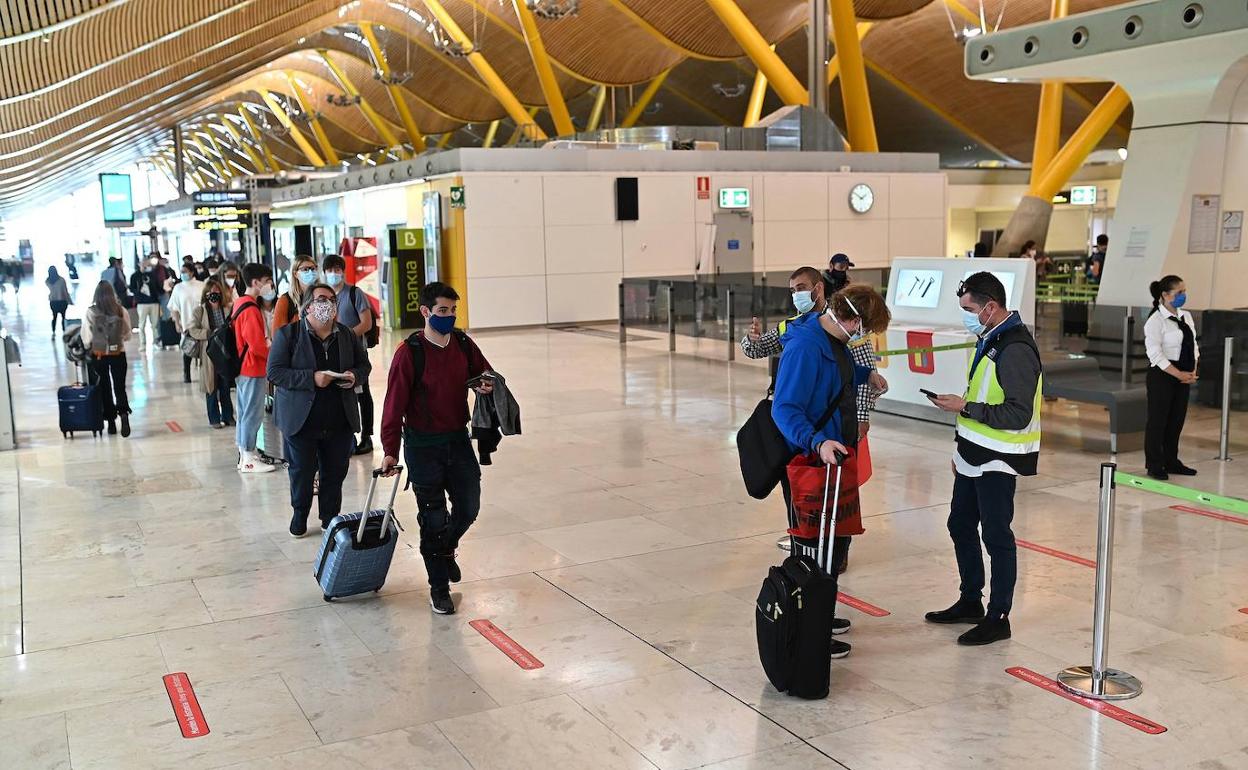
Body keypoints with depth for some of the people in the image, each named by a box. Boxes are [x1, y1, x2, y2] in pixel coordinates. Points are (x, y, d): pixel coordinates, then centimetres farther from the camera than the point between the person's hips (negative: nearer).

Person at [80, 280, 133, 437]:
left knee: (104, 389, 13)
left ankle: (111, 421, 18)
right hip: (118, 354, 0)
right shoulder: (121, 311, -9)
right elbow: (127, 334, 1)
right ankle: (124, 413, -17)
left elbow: (86, 338, -8)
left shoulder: (89, 313, -12)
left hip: (98, 355, 0)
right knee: (119, 387, 8)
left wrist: (89, 348, 12)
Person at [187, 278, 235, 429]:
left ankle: (227, 416, 22)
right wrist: (211, 333, -17)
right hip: (209, 353, -2)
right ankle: (214, 418, 17)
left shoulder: (227, 309, 2)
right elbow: (192, 330, -9)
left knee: (226, 386, 9)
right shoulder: (199, 310, -4)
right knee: (212, 388, 6)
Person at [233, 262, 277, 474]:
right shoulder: (250, 309, -20)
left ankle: (245, 454, 25)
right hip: (253, 369, -10)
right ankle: (248, 459, 2)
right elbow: (258, 345, -24)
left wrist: (269, 346, 9)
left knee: (246, 412, 16)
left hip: (244, 367, 10)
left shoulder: (241, 304, 12)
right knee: (252, 413, -4)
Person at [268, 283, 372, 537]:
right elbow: (274, 372, -12)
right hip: (301, 420, -3)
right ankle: (299, 515, 31)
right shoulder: (288, 334, -6)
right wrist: (312, 378, -22)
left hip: (340, 420, 3)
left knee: (335, 473, 9)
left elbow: (364, 365, 17)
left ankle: (330, 517, 26)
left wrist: (355, 375, -8)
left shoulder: (347, 335, 6)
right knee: (301, 472, 9)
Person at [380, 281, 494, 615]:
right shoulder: (409, 352, -15)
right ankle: (439, 587, 18)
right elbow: (395, 404, -14)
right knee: (434, 517, 3)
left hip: (458, 439, 5)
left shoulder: (463, 344, 0)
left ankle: (446, 549, 40)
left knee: (469, 507, 8)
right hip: (423, 445, -4)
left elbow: (483, 372, 16)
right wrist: (390, 451, -16)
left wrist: (487, 385, -9)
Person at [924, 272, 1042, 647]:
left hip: (997, 461, -10)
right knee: (961, 526, 18)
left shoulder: (1015, 350, -21)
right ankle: (970, 602, 33)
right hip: (974, 456, 10)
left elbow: (1018, 415, -25)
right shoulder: (988, 340, 10)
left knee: (996, 535, 1)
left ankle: (998, 618, 14)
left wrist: (965, 407, -21)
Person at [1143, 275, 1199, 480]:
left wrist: (1192, 372, 2)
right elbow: (1155, 354, -18)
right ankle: (1154, 465, 8)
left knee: (1177, 419, 12)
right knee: (1158, 419, -1)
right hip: (1162, 376, -7)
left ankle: (1171, 461, 23)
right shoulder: (1155, 321, -13)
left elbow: (1193, 346, 15)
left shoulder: (1186, 316, 11)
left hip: (1183, 376, 7)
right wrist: (1179, 374, -18)